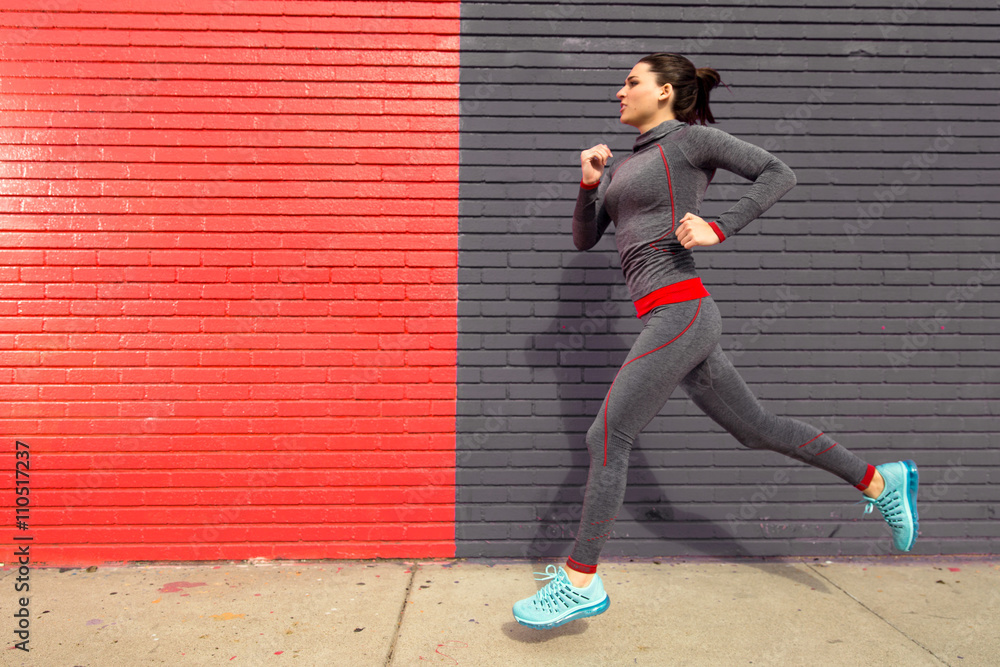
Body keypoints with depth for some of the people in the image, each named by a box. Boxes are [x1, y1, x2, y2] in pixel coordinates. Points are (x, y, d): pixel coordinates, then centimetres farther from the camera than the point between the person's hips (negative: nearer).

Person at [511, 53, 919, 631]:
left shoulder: (689, 138, 1)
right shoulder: (623, 165, 23)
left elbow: (779, 174, -3)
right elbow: (584, 239, 20)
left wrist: (717, 230, -12)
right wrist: (589, 182, 5)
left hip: (680, 312, -9)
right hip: (669, 321, 9)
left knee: (607, 437, -9)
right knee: (756, 427, 16)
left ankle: (581, 583, 2)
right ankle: (882, 482, 31)